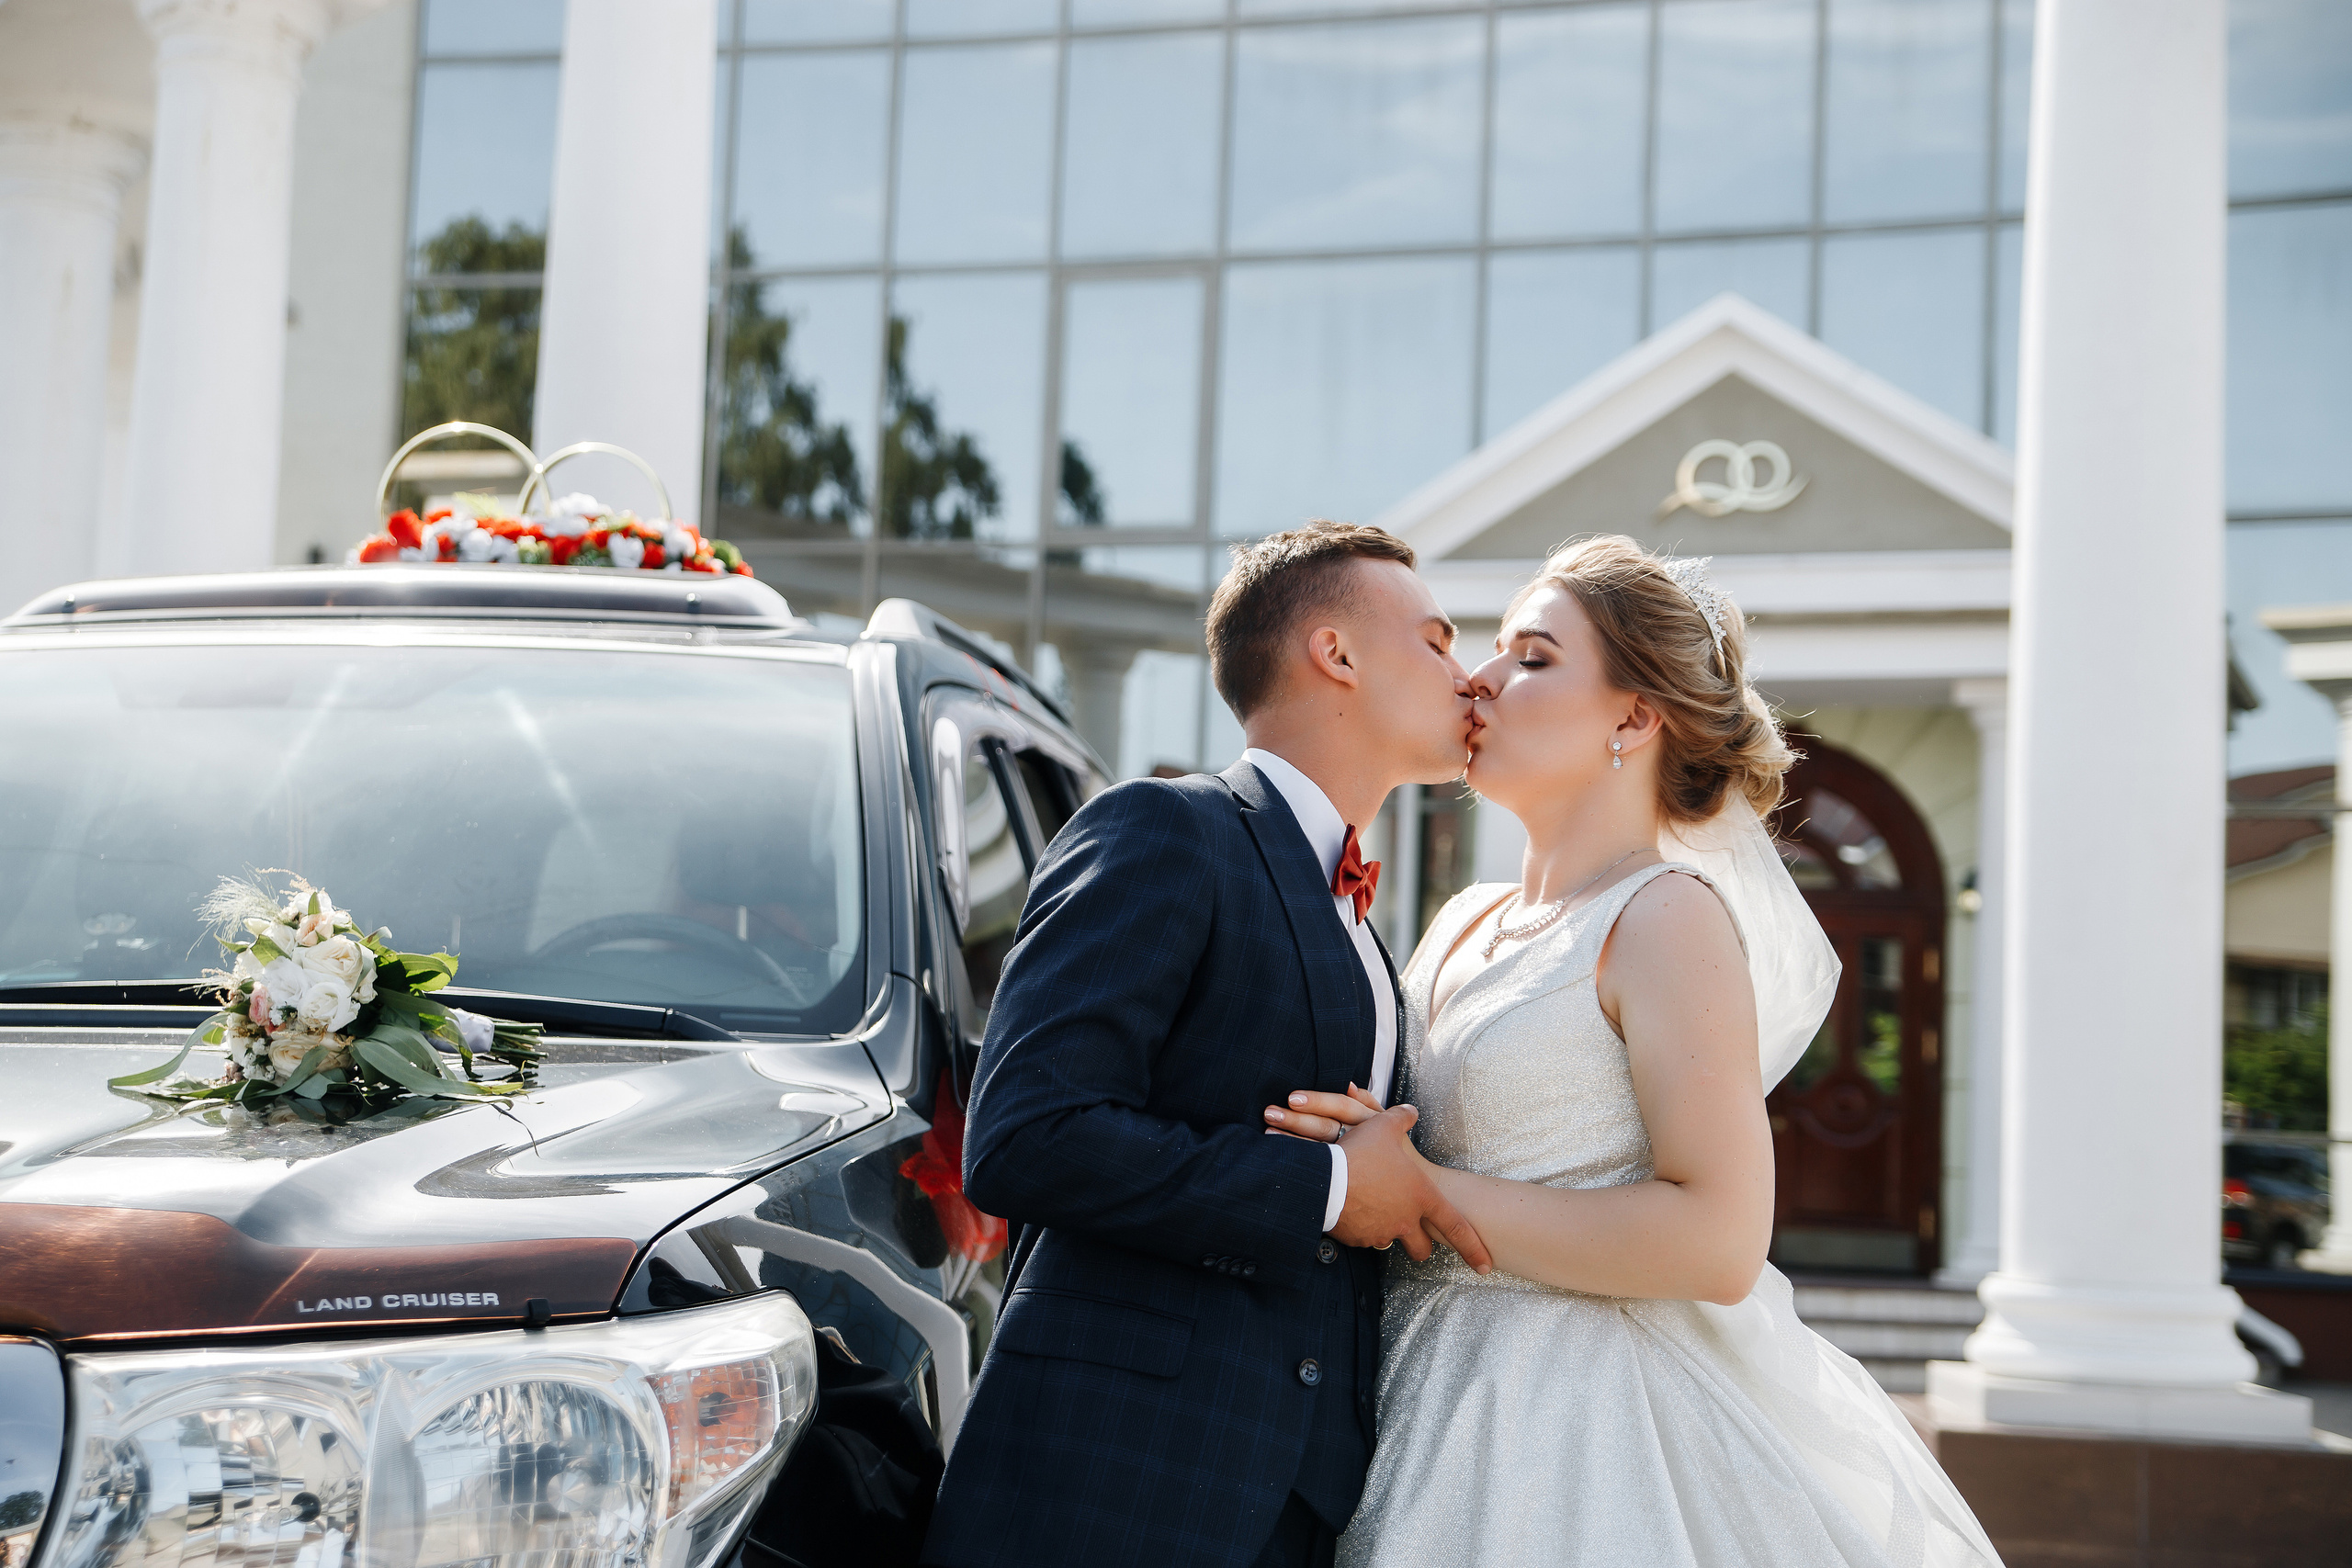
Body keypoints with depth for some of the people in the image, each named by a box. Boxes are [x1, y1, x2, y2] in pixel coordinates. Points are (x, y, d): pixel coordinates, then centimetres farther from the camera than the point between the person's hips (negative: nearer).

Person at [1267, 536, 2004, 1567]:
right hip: (1444, 1404, 7)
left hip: (1594, 1432, -7)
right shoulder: (1463, 924, 10)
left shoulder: (1667, 916, -12)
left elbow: (1718, 1242, -22)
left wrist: (1414, 1190, -19)